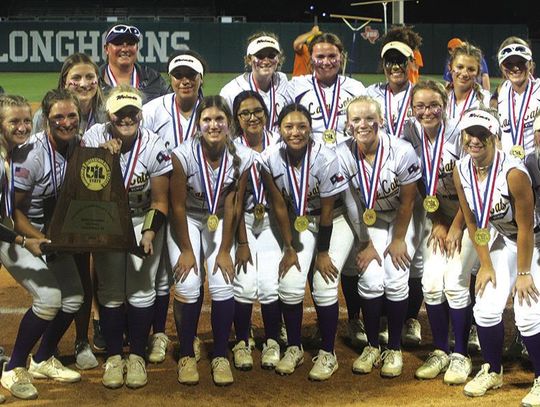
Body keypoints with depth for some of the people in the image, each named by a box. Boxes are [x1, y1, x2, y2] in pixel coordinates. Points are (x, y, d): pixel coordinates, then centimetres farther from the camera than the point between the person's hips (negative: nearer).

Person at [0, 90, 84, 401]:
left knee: (74, 296, 4)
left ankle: (43, 360, 26)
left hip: (50, 232, 7)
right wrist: (37, 240, -24)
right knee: (49, 297, -20)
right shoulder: (32, 154, -25)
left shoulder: (77, 145, -5)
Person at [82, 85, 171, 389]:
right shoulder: (94, 138, -14)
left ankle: (137, 356, 6)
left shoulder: (154, 145, -17)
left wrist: (149, 233, -24)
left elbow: (160, 201, -10)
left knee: (141, 289, -7)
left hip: (144, 219, -1)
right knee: (110, 290, -2)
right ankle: (114, 356, 10)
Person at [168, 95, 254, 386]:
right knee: (188, 285, -15)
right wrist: (186, 250, -13)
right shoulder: (183, 154, -25)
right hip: (186, 221, -1)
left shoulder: (242, 157, -19)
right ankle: (186, 355, 3)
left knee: (223, 284, -14)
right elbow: (178, 206, -16)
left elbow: (232, 207, -12)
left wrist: (224, 250, -10)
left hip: (220, 223, 1)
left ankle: (221, 356, 2)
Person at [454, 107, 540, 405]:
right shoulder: (461, 171, -13)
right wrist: (485, 265, -2)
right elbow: (473, 222, -3)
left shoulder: (513, 172, -31)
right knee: (486, 308, -1)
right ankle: (492, 371, 21)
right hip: (500, 241, 5)